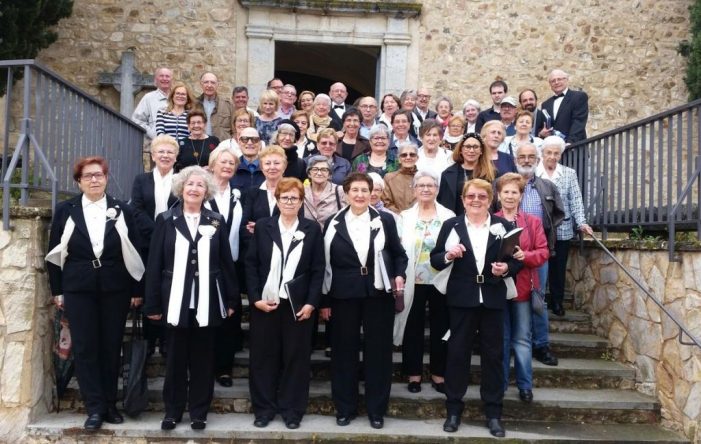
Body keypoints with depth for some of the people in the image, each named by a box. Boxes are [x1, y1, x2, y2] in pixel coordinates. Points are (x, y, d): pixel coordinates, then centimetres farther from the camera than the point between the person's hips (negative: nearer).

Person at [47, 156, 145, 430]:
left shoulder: (122, 211, 4)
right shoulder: (65, 211, 5)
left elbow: (134, 253, 4)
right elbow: (55, 253, 6)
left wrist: (137, 290, 0)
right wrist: (57, 290, 2)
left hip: (115, 289, 0)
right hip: (78, 289, 0)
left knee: (111, 347, 5)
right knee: (85, 348, -1)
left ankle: (109, 405, 15)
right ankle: (95, 408, 5)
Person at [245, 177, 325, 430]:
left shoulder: (312, 229, 3)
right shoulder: (263, 226, 5)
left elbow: (318, 269, 1)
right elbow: (251, 264, 2)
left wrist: (311, 303, -8)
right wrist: (255, 298, -7)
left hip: (298, 304, 0)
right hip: (265, 302, 1)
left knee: (296, 357, 5)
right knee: (263, 356, 6)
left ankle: (292, 410, 18)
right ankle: (264, 408, 19)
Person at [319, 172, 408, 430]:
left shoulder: (384, 220, 2)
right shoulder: (333, 223, 3)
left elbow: (398, 254, 10)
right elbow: (326, 264, 4)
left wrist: (399, 275, -10)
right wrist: (325, 300, 2)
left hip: (377, 294, 0)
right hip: (344, 295, 1)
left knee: (378, 351, 5)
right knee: (344, 351, 7)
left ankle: (376, 409, 18)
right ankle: (345, 407, 21)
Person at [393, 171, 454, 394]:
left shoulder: (449, 216, 3)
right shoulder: (405, 216, 5)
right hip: (413, 282, 0)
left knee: (440, 327, 7)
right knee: (413, 327, 7)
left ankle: (438, 374, 19)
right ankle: (414, 374, 18)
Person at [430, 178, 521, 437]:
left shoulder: (503, 226, 4)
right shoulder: (451, 225, 3)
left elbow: (516, 261, 5)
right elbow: (435, 260, 3)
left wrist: (506, 268, -15)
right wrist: (448, 255, -17)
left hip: (493, 300, 1)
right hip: (461, 299, 0)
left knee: (493, 355, 7)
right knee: (457, 352, 6)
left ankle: (493, 412, 18)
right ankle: (454, 409, 18)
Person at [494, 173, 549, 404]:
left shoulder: (533, 222, 6)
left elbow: (543, 252, 0)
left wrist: (525, 256, -18)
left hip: (522, 287, 1)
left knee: (522, 338, 6)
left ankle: (525, 385, 15)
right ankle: (499, 384, 19)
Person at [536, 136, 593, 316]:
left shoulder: (569, 173, 6)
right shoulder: (532, 172, -2)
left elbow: (575, 200, 2)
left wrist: (581, 222, -10)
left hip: (562, 230, 2)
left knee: (559, 268, 10)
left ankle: (557, 302, 24)